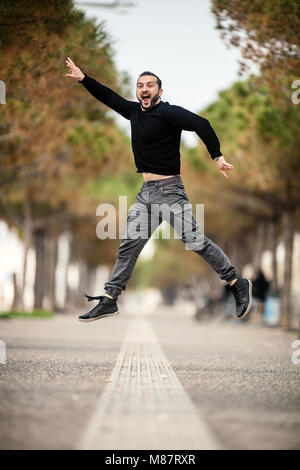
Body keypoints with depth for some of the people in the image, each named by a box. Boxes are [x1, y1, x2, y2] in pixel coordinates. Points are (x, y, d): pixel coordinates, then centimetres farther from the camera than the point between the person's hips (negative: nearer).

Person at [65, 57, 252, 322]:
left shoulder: (168, 112, -13)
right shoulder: (134, 111, 10)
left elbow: (200, 124, -25)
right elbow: (109, 97, 25)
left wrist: (217, 156, -32)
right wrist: (83, 79, 22)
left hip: (169, 191, -8)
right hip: (146, 193, 8)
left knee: (196, 243, -9)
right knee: (128, 246, 8)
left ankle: (238, 285, 5)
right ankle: (109, 301, 13)